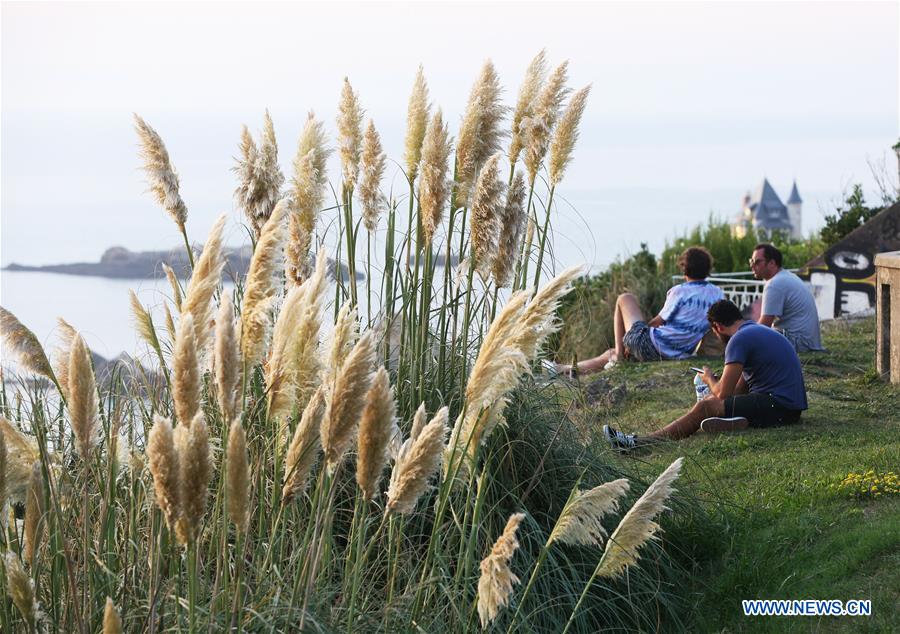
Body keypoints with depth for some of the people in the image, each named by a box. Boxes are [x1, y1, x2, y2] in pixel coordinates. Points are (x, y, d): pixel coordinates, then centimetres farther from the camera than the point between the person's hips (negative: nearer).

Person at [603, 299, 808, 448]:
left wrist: (709, 379, 8)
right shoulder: (758, 330, 19)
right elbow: (740, 388, 21)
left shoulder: (739, 340, -11)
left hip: (778, 406, -9)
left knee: (706, 407, -8)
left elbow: (723, 393, -10)